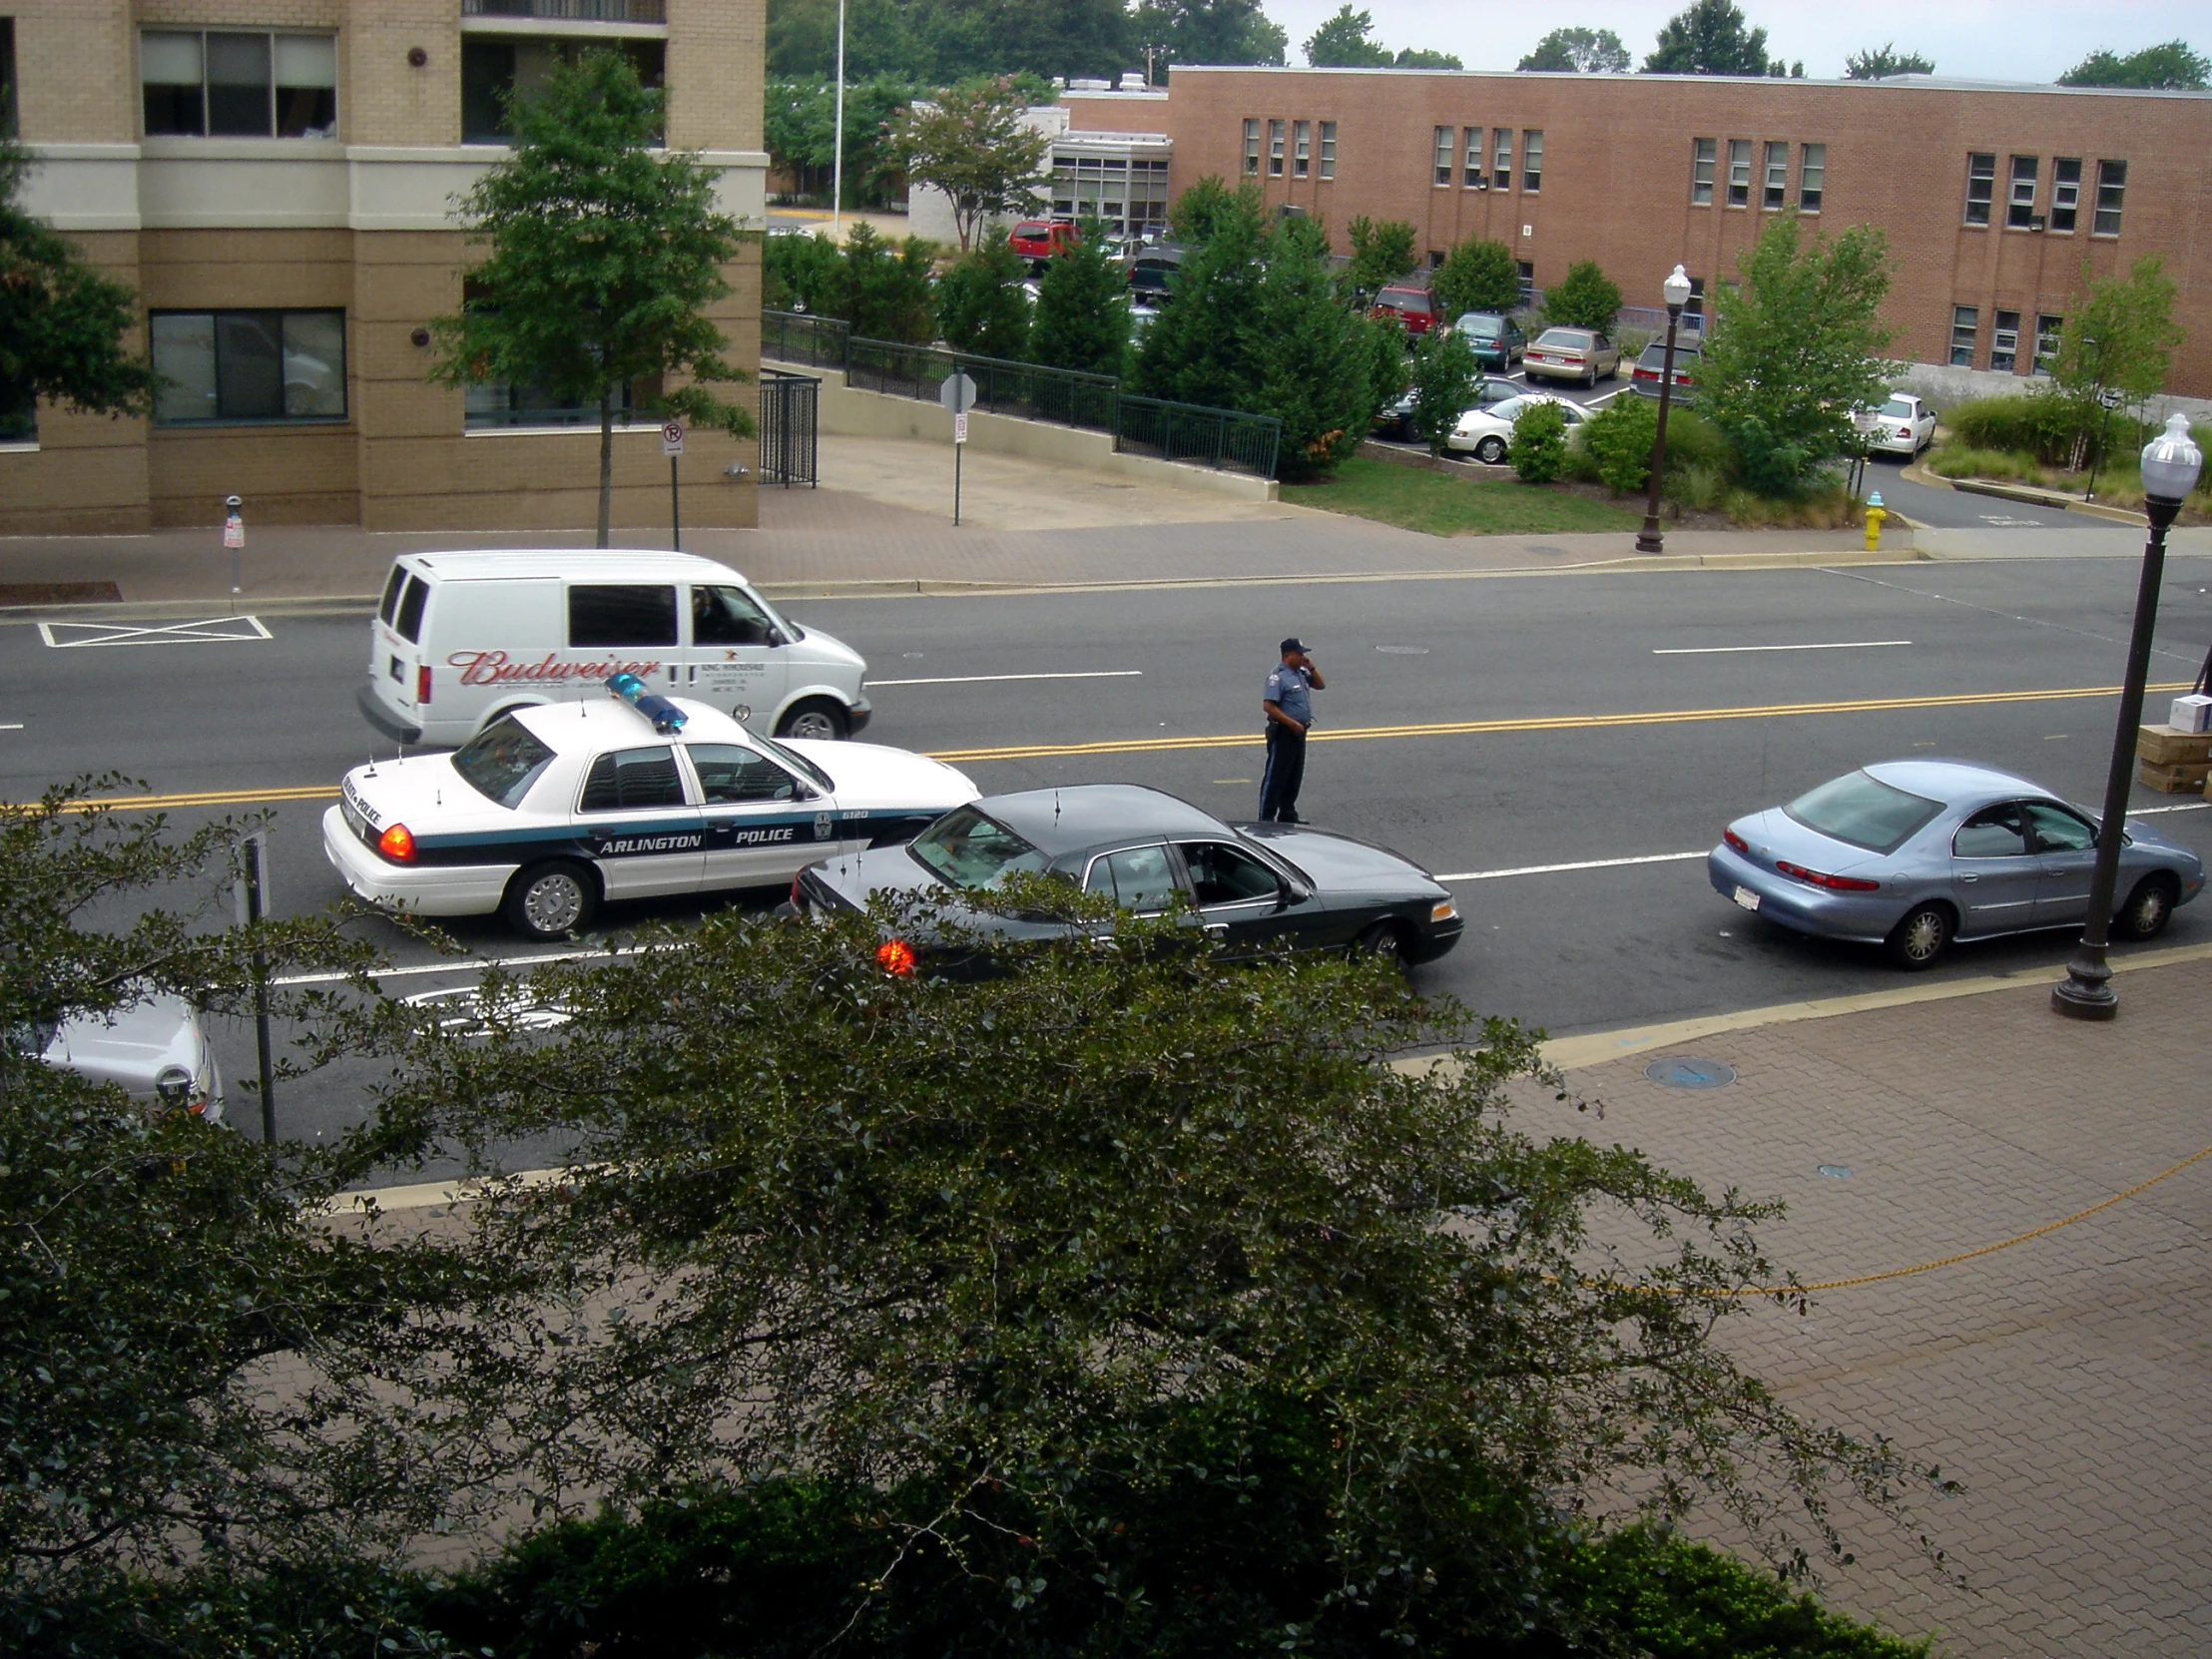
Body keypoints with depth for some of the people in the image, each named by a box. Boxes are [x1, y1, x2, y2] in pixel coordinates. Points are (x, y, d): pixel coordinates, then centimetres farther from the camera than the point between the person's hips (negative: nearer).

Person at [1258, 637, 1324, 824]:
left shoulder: (1301, 673, 11)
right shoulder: (1278, 677, -16)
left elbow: (1321, 685, 22)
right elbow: (1268, 706, -23)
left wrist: (1311, 668, 4)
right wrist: (1292, 723, -23)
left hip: (1299, 733, 9)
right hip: (1283, 733, -9)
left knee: (1294, 778, 16)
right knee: (1275, 778, -4)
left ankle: (1287, 815, 26)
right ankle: (1266, 818, 0)